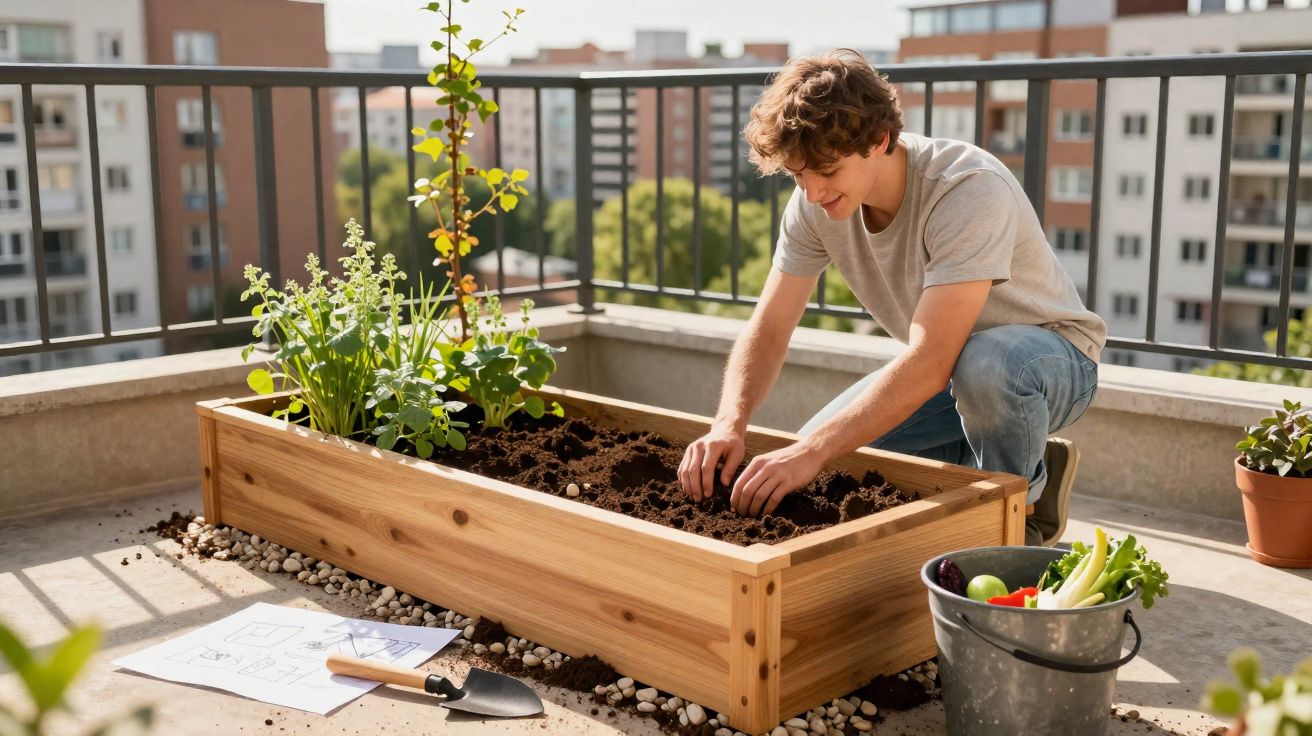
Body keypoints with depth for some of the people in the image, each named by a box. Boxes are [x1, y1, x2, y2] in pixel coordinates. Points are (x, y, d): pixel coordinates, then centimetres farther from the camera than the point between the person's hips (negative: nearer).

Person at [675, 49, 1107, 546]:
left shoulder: (970, 191, -34)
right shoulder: (816, 202, -14)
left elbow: (930, 365, -41)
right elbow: (766, 332, -12)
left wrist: (815, 450, -45)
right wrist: (729, 425, -31)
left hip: (1052, 356, -6)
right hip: (944, 361, 7)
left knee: (985, 362, -41)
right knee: (824, 458, -5)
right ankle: (1027, 466, 9)